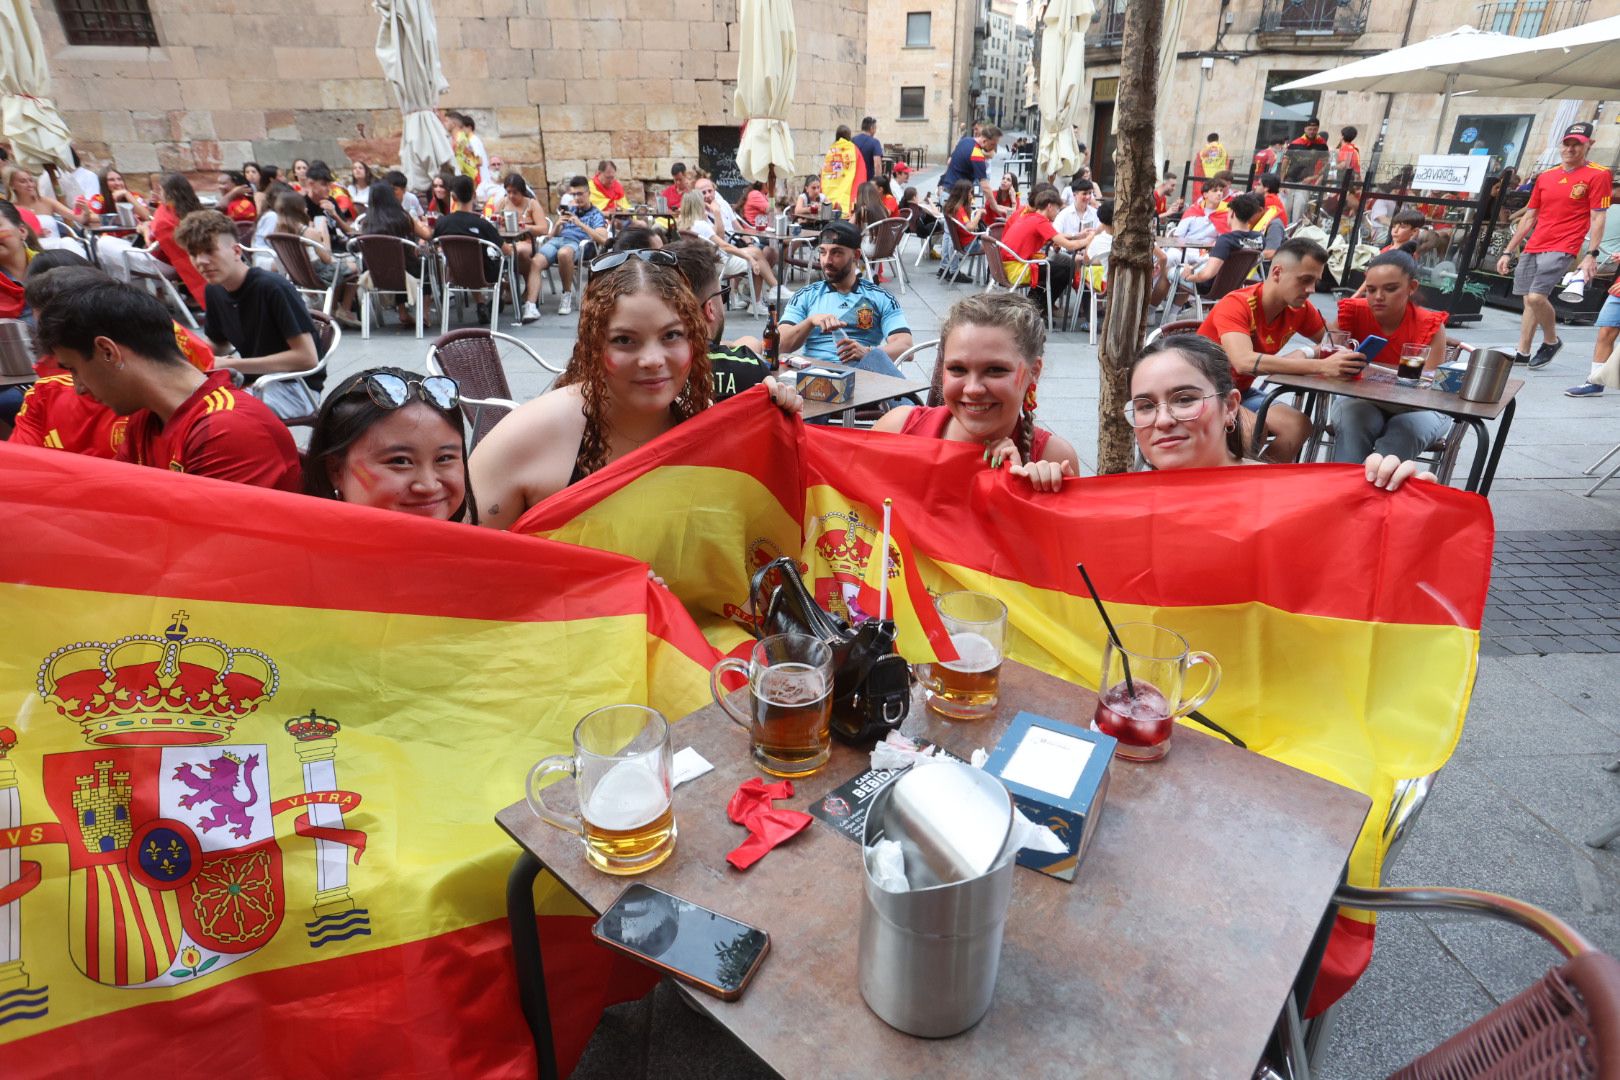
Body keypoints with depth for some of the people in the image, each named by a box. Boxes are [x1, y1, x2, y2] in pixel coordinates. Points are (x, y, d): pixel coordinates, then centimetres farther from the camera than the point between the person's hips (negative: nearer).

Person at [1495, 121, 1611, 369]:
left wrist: (1591, 255, -15)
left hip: (1562, 249, -6)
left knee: (1536, 296, -19)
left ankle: (1551, 341, 4)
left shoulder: (1598, 175, -1)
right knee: (1529, 302, 6)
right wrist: (1508, 252, 14)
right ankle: (1522, 353, 13)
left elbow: (1598, 218, -5)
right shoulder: (1545, 177, 14)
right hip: (1533, 249, 6)